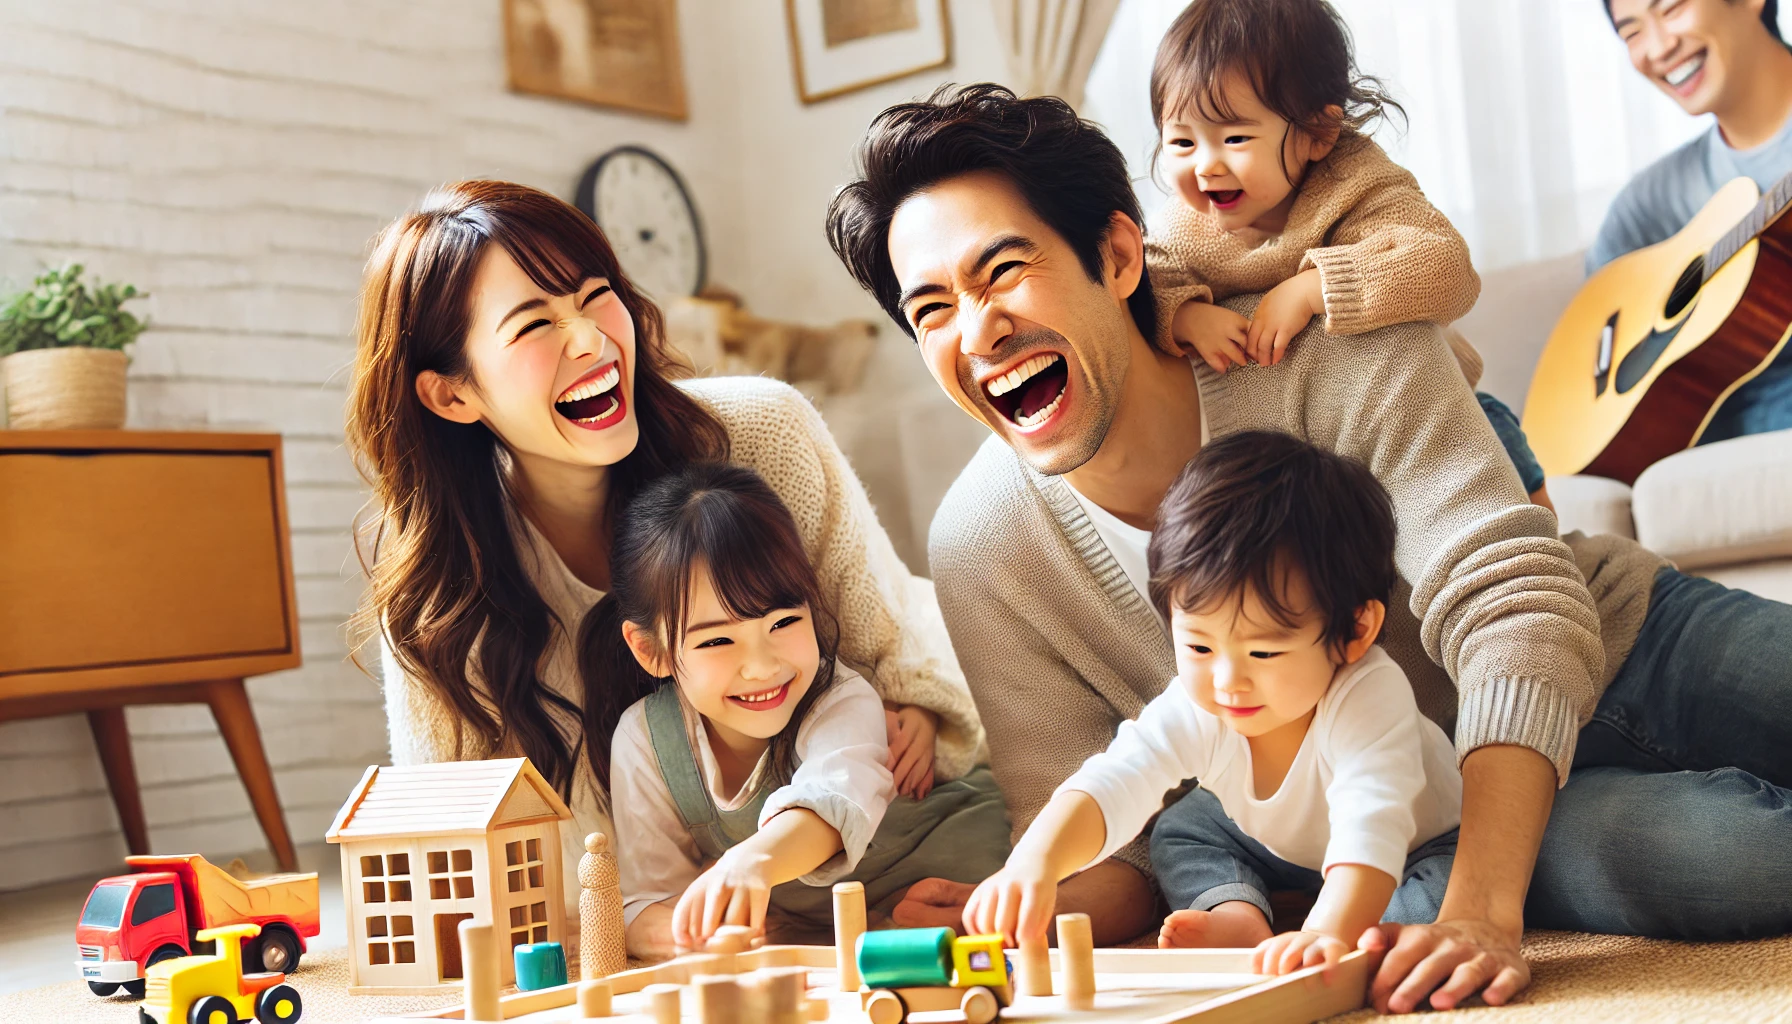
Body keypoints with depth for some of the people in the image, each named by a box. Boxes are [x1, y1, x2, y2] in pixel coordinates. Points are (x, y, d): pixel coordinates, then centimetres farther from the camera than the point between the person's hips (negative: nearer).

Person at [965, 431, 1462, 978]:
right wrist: (1036, 860, -61)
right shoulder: (1194, 707, -27)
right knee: (1183, 830, -8)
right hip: (1280, 850, 5)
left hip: (1414, 852, -5)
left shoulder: (1369, 698, -41)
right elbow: (1116, 780, -40)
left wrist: (1330, 933, -71)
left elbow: (1370, 828, -53)